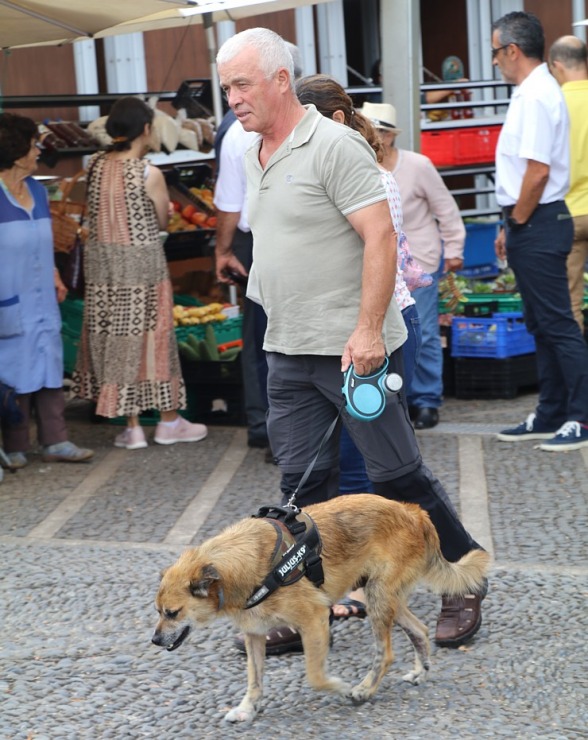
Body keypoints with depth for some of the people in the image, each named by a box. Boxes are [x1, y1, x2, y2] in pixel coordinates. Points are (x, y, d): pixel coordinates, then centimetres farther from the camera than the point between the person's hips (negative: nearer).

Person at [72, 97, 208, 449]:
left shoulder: (96, 165, 0)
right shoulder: (150, 174, -14)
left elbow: (95, 212, 8)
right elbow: (162, 222, -3)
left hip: (102, 262, 5)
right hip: (141, 263, -4)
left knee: (114, 339, 10)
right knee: (150, 337, 7)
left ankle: (133, 427, 15)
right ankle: (169, 421, 20)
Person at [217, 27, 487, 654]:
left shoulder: (335, 146, -12)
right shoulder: (254, 157, 14)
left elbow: (380, 237, -18)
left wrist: (367, 330, -23)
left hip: (351, 348, -7)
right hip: (287, 353, 8)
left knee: (397, 475, 0)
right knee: (303, 484, 8)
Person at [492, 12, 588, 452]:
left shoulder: (536, 97, -16)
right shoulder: (532, 93, 15)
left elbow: (538, 171, -22)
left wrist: (518, 223, -12)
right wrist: (511, 228, 18)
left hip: (538, 224, -10)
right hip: (531, 224, 10)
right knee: (542, 325, 14)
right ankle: (551, 417, 22)